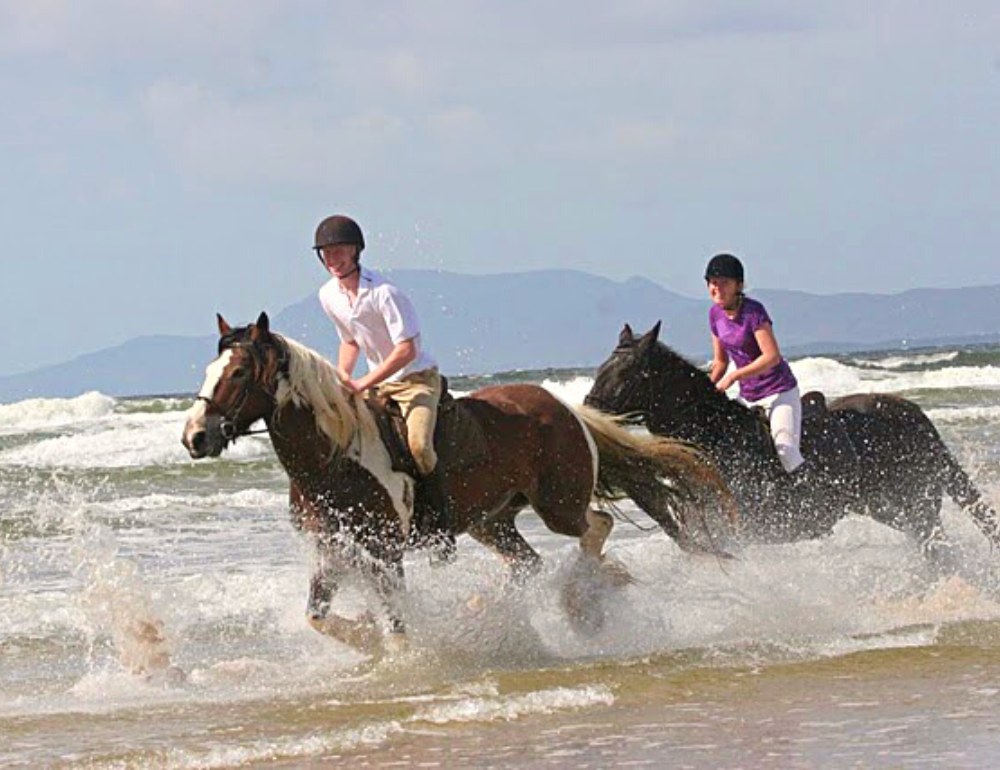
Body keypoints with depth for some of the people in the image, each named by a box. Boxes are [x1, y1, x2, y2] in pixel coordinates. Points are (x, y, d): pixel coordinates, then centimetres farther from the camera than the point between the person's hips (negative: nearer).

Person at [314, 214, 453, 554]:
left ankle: (440, 519, -12)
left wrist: (362, 384, -25)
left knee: (418, 444, -30)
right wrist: (342, 376, -1)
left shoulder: (383, 293, -22)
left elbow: (407, 350, -24)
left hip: (417, 379, -7)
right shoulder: (329, 296, 1)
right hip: (379, 385, 7)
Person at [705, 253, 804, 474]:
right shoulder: (716, 314, 3)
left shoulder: (753, 311, -19)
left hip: (779, 392, -7)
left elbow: (772, 357, -26)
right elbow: (720, 361, 13)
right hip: (748, 396, 7)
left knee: (785, 451, -20)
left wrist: (733, 376, -25)